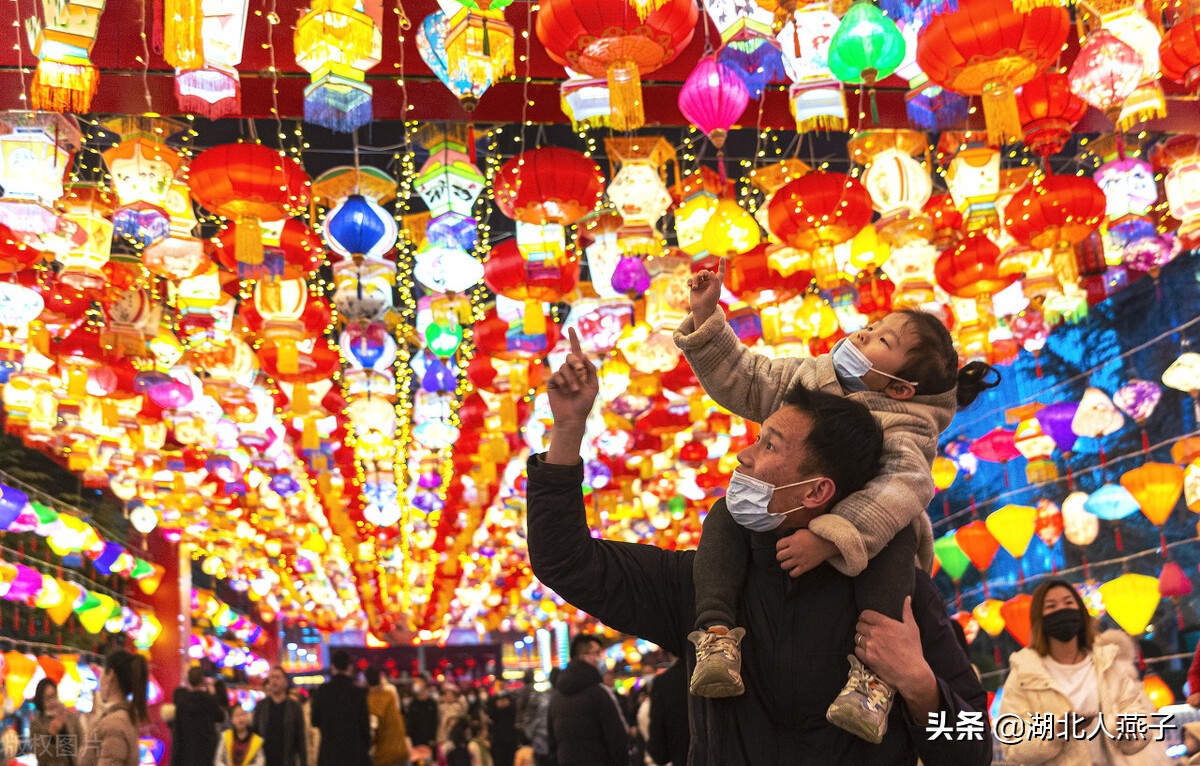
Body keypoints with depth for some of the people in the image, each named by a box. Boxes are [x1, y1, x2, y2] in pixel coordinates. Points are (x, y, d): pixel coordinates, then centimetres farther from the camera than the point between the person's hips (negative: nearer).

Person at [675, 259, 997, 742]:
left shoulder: (905, 429, -18)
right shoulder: (809, 379, 1)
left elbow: (902, 489, -38)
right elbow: (740, 379, 5)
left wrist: (827, 540, -51)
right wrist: (706, 317, -7)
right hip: (781, 524, 4)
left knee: (895, 537, -37)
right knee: (725, 513, -22)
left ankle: (875, 669, -43)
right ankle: (716, 634, -35)